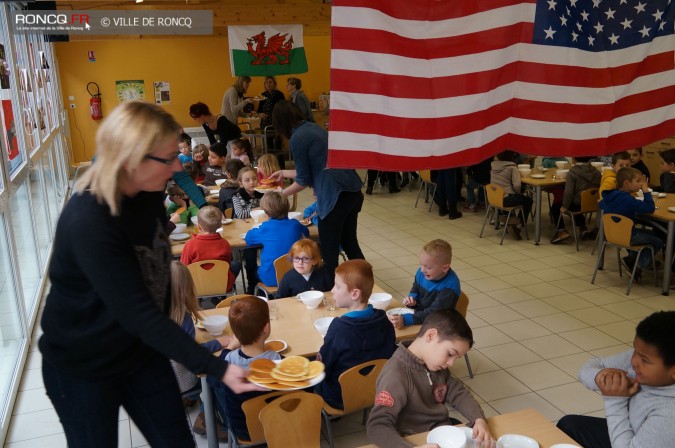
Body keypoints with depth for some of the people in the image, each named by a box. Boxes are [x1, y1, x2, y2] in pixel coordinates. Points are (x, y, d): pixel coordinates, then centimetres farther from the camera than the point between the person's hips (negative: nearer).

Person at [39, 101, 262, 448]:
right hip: (83, 368, -6)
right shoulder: (88, 222, -31)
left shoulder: (149, 194, -7)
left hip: (142, 348, 6)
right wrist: (216, 368, -33)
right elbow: (137, 314, -32)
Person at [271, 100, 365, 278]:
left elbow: (304, 180, -4)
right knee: (350, 244, 22)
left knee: (329, 252, 4)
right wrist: (284, 173, 38)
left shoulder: (297, 138, -9)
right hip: (353, 191, 9)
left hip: (335, 197, -9)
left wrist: (281, 194, 13)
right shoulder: (313, 127, 16)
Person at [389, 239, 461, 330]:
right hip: (419, 316, 7)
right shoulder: (421, 273, -4)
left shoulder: (450, 285, -23)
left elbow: (434, 313, -28)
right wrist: (412, 299, -6)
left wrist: (406, 320, -38)